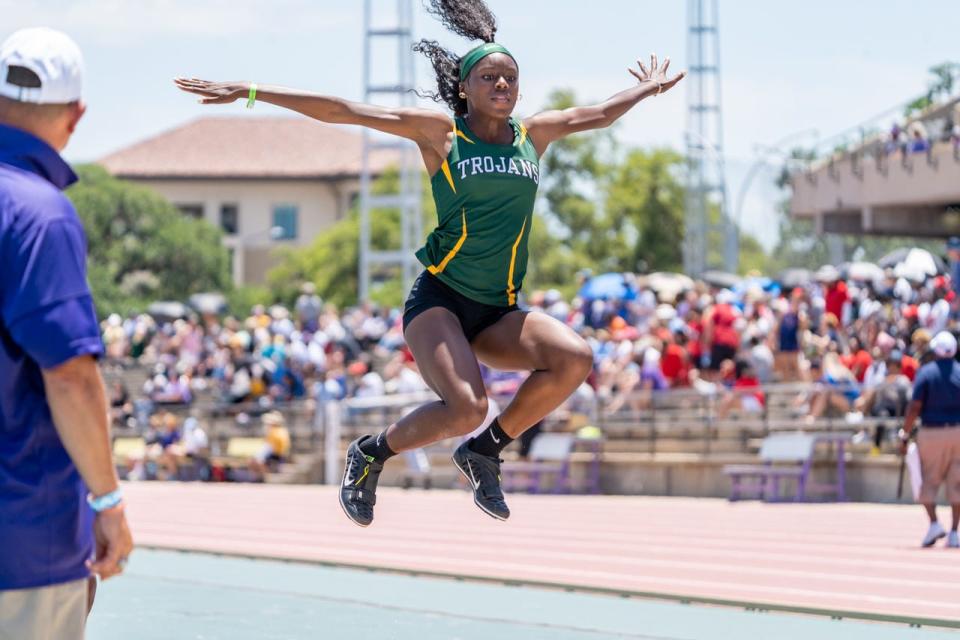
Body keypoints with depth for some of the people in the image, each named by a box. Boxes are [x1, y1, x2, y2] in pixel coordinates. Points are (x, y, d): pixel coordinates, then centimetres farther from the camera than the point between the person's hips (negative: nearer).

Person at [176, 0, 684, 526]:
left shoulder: (533, 134, 11)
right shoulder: (440, 133, -2)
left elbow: (597, 114, 30)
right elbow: (342, 111, -4)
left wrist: (647, 89, 41)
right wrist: (251, 92, -6)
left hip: (498, 313, 5)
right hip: (440, 299, -5)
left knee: (574, 359, -23)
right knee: (465, 410, -27)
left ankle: (485, 450, -1)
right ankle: (369, 454, 4)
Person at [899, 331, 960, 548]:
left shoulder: (926, 372, -4)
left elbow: (915, 407, -9)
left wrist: (905, 436, -4)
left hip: (931, 432, -2)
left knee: (928, 481, 9)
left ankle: (934, 523, -9)